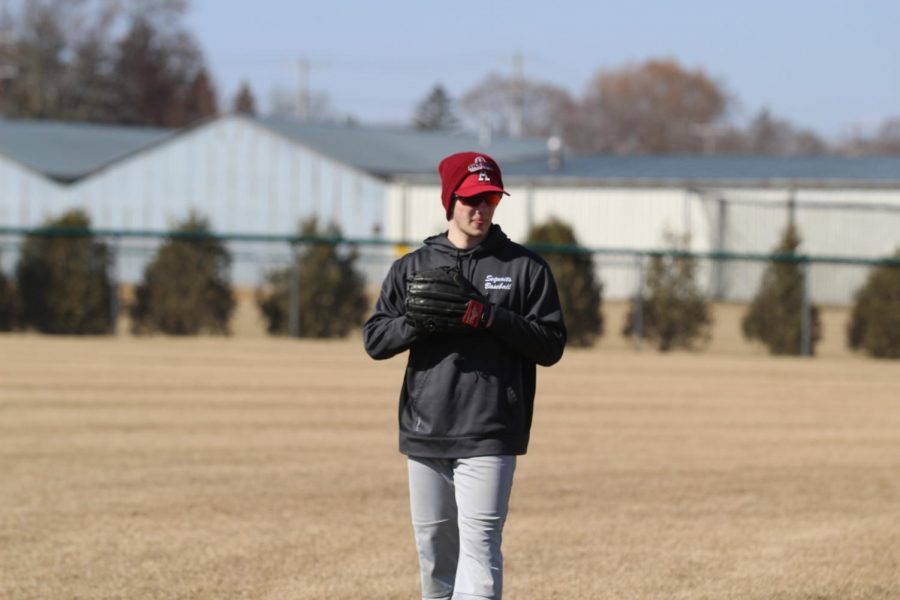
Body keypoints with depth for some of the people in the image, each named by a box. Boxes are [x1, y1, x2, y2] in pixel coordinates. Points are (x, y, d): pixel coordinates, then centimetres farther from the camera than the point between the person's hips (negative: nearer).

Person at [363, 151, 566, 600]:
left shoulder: (525, 267, 3)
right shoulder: (413, 268, 11)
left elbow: (551, 346, -1)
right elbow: (375, 339, 6)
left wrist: (489, 317, -14)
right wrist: (419, 321, -14)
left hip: (489, 437, -4)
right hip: (424, 433, 4)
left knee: (478, 545, -13)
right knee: (434, 546, 10)